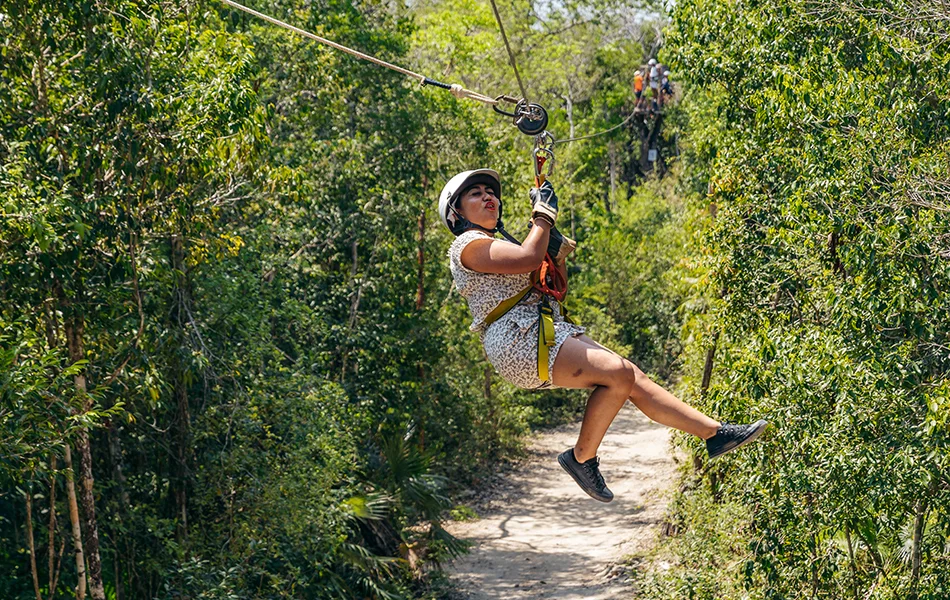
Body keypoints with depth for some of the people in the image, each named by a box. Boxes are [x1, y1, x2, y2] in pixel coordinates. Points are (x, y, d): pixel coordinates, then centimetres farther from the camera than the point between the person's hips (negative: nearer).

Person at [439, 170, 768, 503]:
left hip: (549, 333, 9)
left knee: (632, 378, -2)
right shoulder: (467, 245, -3)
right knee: (618, 373, -20)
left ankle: (716, 433, -2)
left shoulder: (500, 243, 28)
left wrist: (557, 250, 12)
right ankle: (582, 457, -8)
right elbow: (529, 258, -19)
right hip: (518, 341, -9)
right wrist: (544, 214, -3)